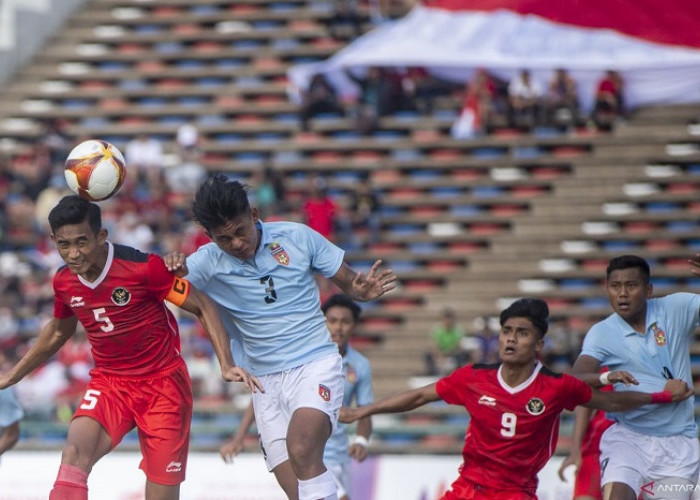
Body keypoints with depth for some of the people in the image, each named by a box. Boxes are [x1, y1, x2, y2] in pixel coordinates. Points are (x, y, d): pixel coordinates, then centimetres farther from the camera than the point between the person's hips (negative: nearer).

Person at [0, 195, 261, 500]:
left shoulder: (144, 268, -19)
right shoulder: (63, 282, -2)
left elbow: (203, 307, -9)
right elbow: (58, 332, 20)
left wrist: (227, 365, -19)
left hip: (163, 382, -3)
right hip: (108, 383, 3)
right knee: (74, 455, -27)